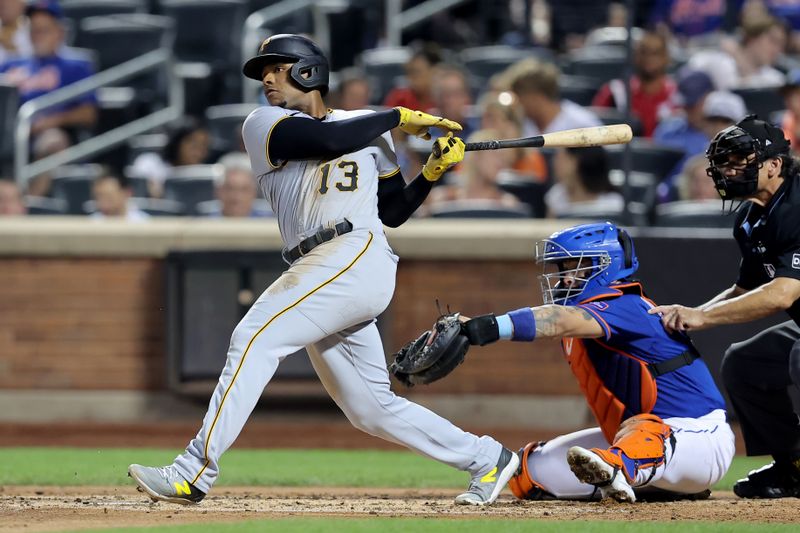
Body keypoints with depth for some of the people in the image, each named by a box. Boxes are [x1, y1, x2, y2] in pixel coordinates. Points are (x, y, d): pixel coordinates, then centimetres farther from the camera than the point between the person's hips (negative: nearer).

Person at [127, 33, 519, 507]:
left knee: (256, 338, -20)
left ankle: (194, 472, -24)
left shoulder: (369, 127, 17)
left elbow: (395, 211, 19)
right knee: (371, 409, 4)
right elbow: (329, 139, -3)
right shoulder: (264, 126, 16)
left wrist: (434, 171, 6)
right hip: (320, 271, 4)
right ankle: (486, 459, 17)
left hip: (358, 255, -4)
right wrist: (400, 117, 3)